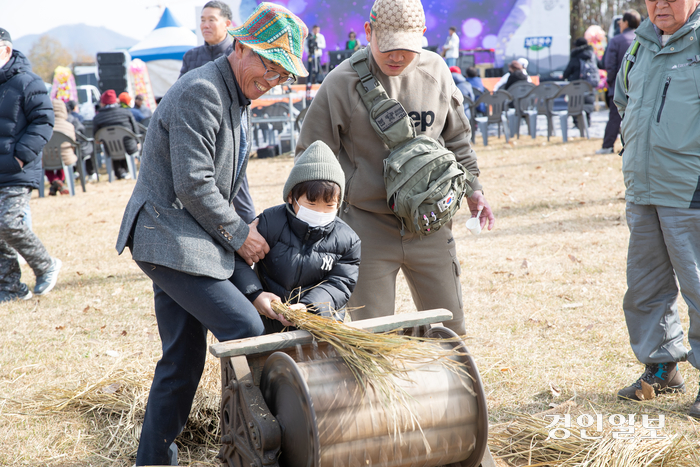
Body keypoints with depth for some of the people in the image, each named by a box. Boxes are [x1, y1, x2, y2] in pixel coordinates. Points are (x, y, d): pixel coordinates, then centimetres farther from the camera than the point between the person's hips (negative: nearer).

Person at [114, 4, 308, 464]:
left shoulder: (240, 101, 16)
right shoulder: (201, 92, -17)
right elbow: (193, 184, -22)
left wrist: (251, 230, 12)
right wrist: (238, 235, -11)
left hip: (188, 242, 10)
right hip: (170, 239, -10)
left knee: (184, 359, 13)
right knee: (248, 330, -14)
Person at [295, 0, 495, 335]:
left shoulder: (436, 71, 3)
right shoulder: (341, 83, -10)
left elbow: (456, 138, 17)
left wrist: (472, 188, 16)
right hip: (366, 226, -3)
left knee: (449, 328, 11)